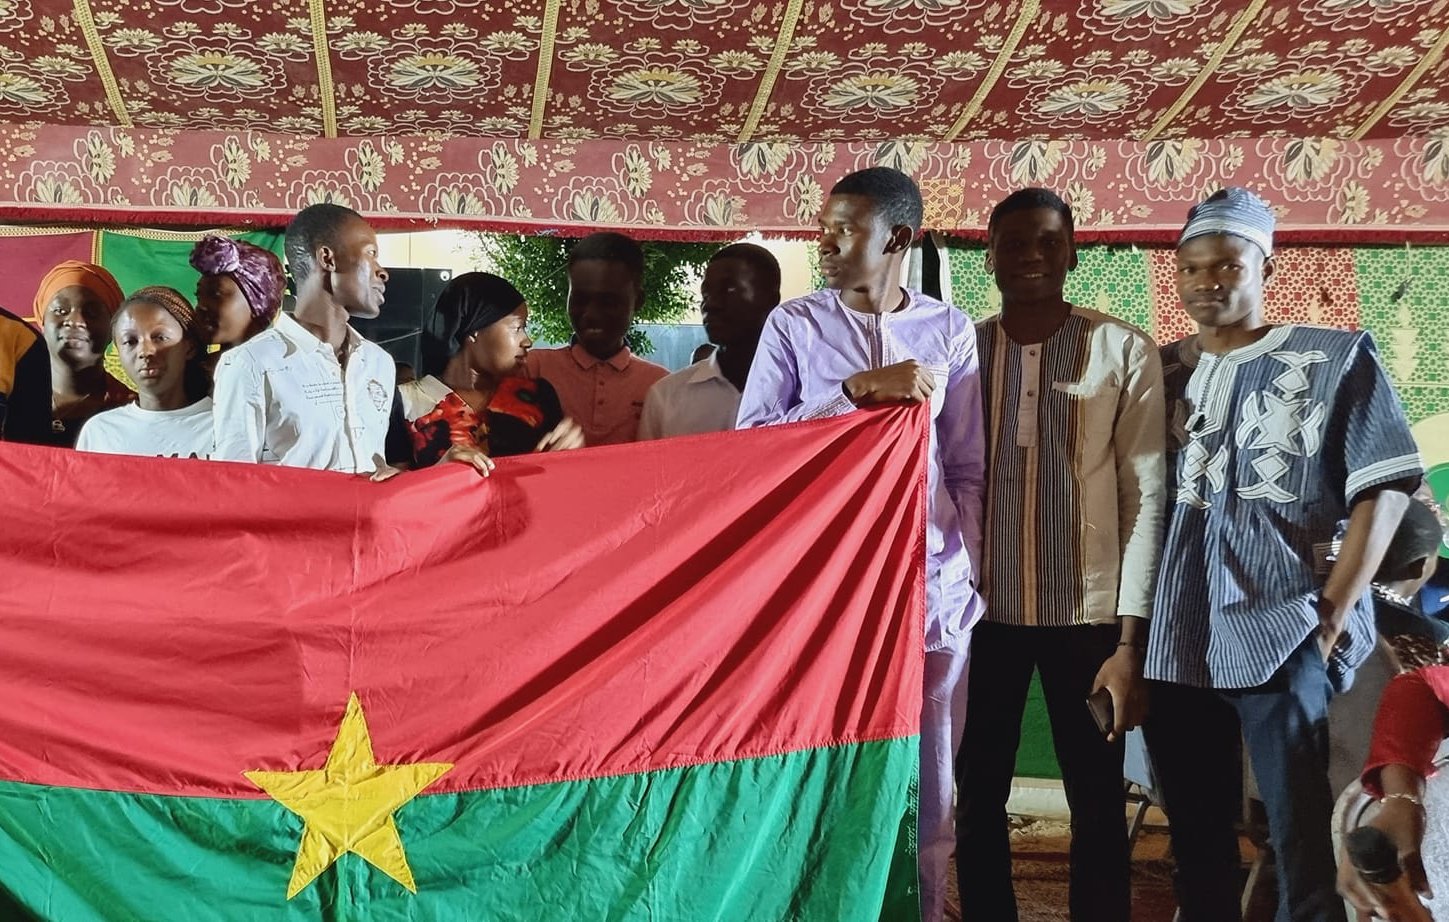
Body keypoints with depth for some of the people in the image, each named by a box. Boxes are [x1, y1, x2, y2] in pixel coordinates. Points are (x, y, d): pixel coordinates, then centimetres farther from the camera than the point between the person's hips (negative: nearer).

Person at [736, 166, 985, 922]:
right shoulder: (793, 326, 4)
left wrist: (968, 575, 4)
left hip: (931, 589, 1)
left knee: (925, 784, 7)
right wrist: (856, 389, -14)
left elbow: (967, 471, 9)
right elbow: (748, 441, -6)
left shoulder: (950, 332, 6)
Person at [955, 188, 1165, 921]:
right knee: (978, 800, 10)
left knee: (1098, 806, 7)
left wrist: (1131, 639, -8)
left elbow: (1146, 497, -4)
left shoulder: (1124, 352, -2)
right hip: (981, 613, 2)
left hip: (1088, 615, -2)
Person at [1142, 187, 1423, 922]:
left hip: (1281, 636, -4)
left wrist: (1331, 617, -10)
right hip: (1174, 643, 4)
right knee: (1196, 838, 12)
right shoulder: (1162, 372, 11)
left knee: (1302, 843, -3)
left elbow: (1382, 489, -3)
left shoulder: (1335, 359, 2)